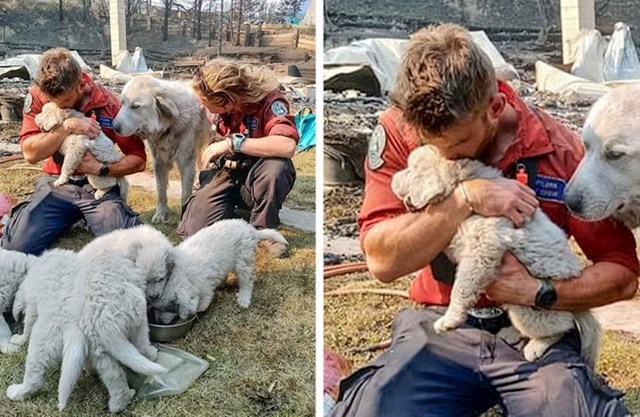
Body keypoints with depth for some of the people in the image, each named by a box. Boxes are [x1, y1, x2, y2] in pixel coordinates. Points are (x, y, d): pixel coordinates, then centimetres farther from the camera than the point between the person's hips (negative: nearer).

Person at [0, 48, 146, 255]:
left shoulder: (109, 104, -10)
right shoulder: (37, 96, -5)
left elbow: (138, 160, -7)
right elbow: (30, 153, -13)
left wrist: (101, 169, -22)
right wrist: (67, 126, -25)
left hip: (99, 187, -1)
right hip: (56, 184, 1)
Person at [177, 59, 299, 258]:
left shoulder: (269, 99, -24)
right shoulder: (214, 98, -7)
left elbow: (287, 146, -41)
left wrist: (232, 143, -35)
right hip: (223, 174, 4)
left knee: (276, 167, -39)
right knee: (193, 231, -18)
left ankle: (263, 230, -10)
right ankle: (238, 206, 14)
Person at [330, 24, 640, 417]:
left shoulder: (558, 149, -10)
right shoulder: (398, 130, -8)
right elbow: (382, 260, -16)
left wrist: (539, 293, -19)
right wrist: (465, 198, -25)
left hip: (536, 330, 0)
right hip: (439, 326, 1)